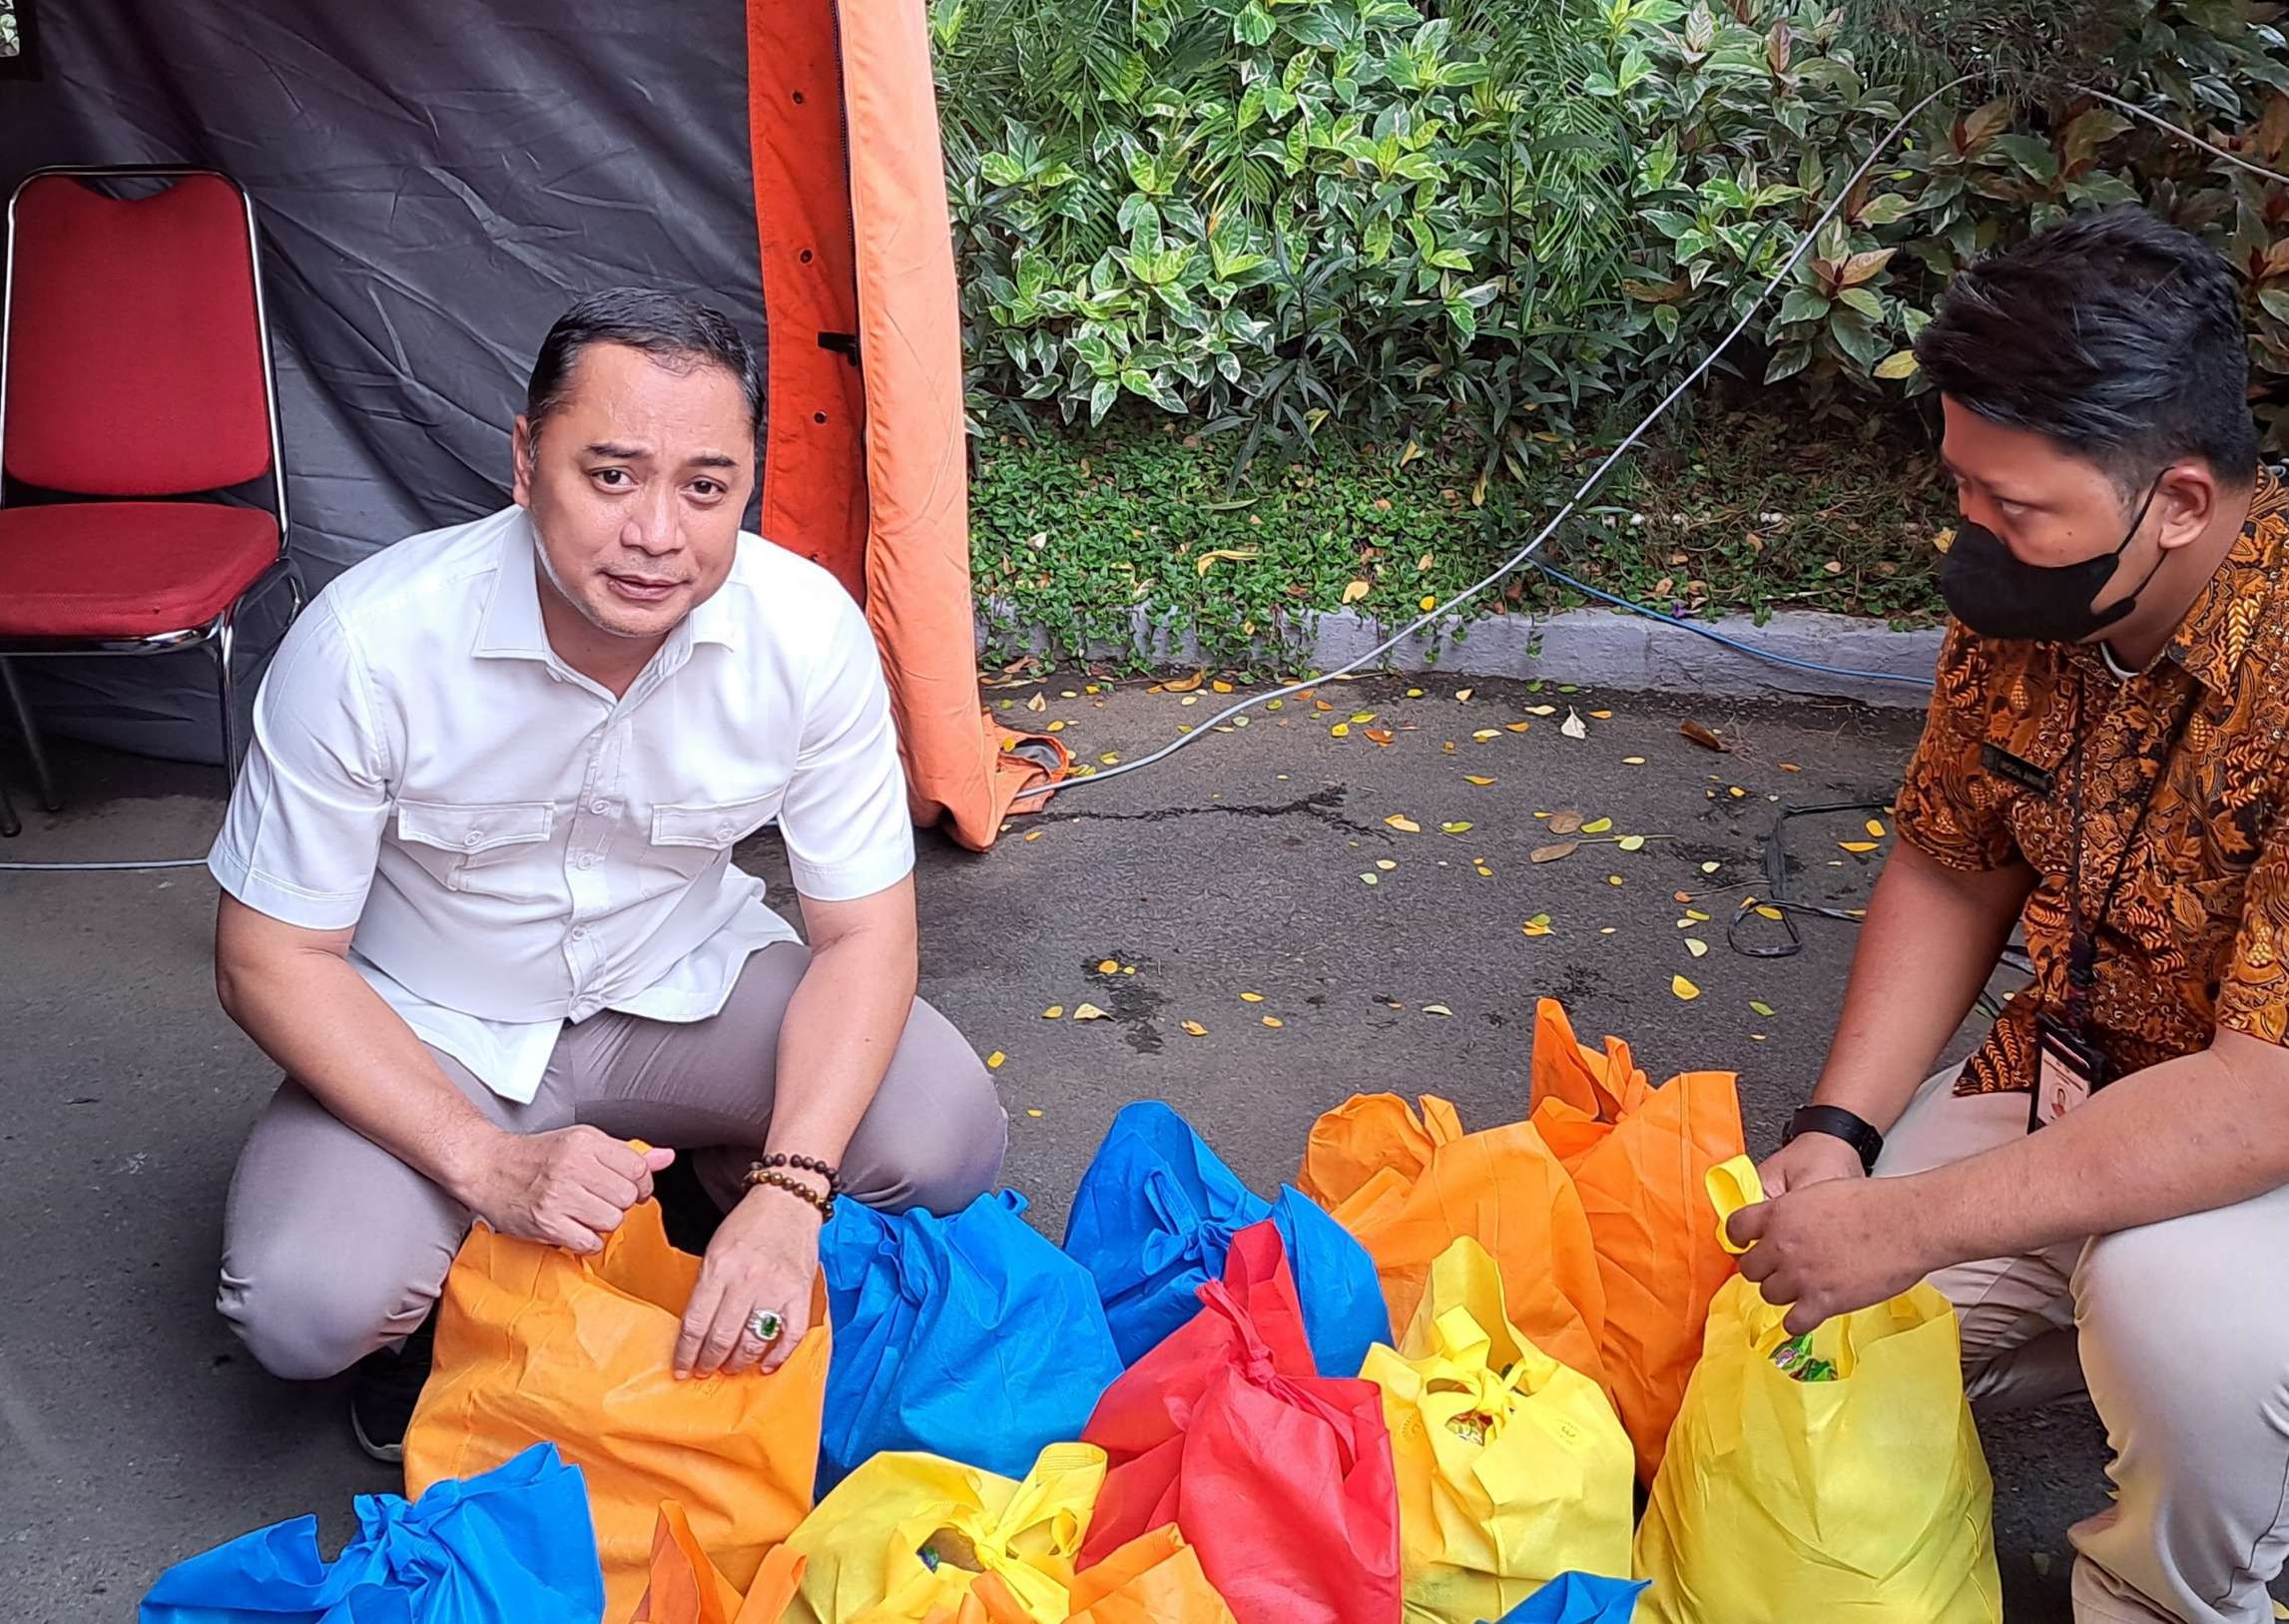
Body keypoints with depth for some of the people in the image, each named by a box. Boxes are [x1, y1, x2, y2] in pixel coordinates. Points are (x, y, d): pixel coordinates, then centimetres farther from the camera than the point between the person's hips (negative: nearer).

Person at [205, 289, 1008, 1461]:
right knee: (304, 1306, -27)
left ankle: (723, 1181, 12)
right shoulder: (368, 643, -26)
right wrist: (483, 1162, -28)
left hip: (685, 987, 2)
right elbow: (271, 959, -17)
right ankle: (435, 1297, 11)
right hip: (429, 1034, -1)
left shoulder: (808, 631, -21)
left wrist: (787, 1192, -28)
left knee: (947, 1138, -20)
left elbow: (864, 929, -14)